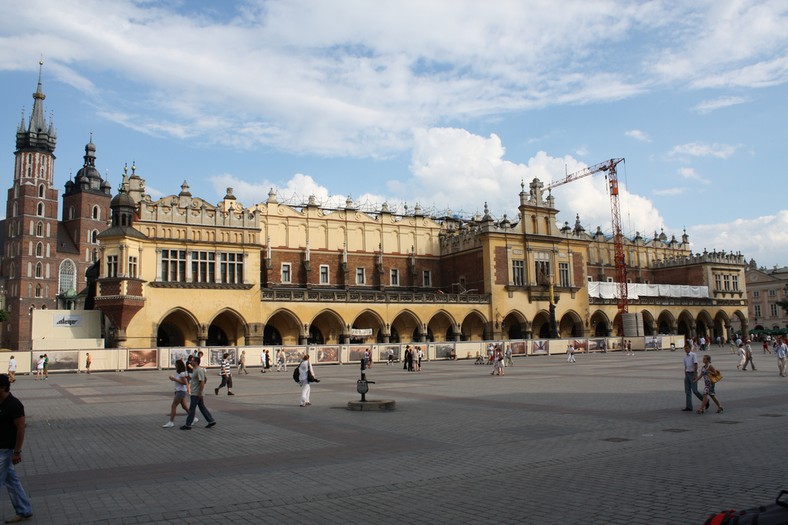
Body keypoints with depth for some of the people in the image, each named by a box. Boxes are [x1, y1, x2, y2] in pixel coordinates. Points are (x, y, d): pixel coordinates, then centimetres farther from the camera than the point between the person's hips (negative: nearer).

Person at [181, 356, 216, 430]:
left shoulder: (199, 370, -19)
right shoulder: (196, 370, 14)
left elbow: (202, 382, -23)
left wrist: (200, 393, -24)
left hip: (196, 394, -10)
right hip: (194, 393, 10)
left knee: (192, 409, -3)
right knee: (202, 408, 12)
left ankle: (188, 425, 4)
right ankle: (211, 421, 15)